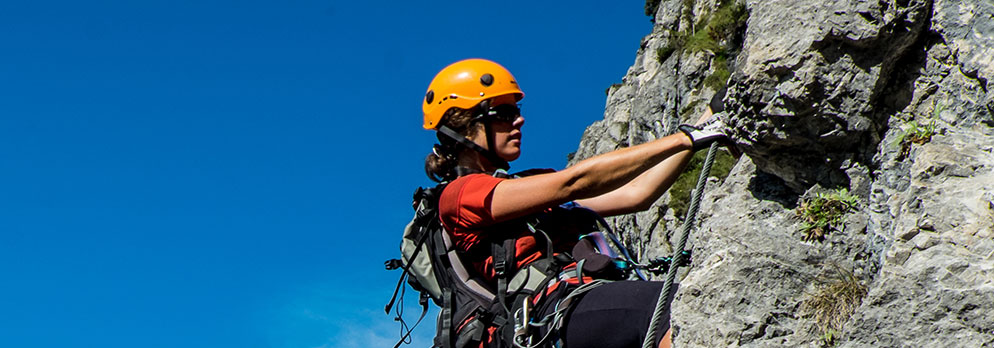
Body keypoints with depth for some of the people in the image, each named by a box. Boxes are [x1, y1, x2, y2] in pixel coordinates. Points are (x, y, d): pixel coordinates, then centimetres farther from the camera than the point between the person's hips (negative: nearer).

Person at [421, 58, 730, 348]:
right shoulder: (460, 194, 5)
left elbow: (635, 195, 22)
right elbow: (575, 181, -4)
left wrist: (703, 126, 18)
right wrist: (687, 138, -3)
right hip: (557, 306, -8)